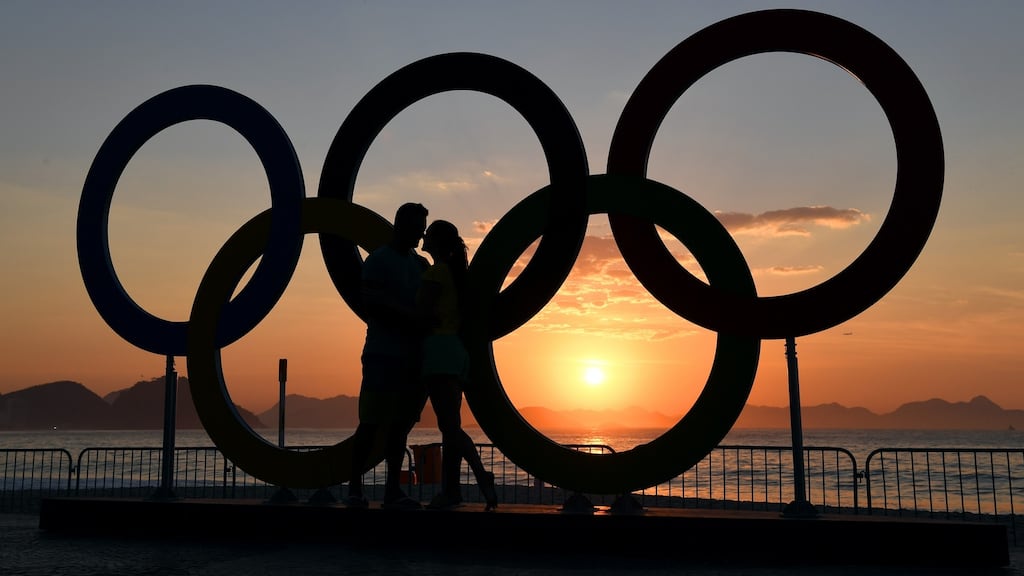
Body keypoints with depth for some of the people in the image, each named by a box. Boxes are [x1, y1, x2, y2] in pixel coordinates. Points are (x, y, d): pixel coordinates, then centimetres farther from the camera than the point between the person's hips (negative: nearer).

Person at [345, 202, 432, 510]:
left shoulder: (421, 264, 18)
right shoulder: (378, 260, -2)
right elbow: (371, 303, -13)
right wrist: (412, 317, -22)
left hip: (413, 355, 6)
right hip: (383, 354, -6)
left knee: (400, 423, 4)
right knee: (370, 423, -5)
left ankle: (393, 489, 6)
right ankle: (355, 487, 2)